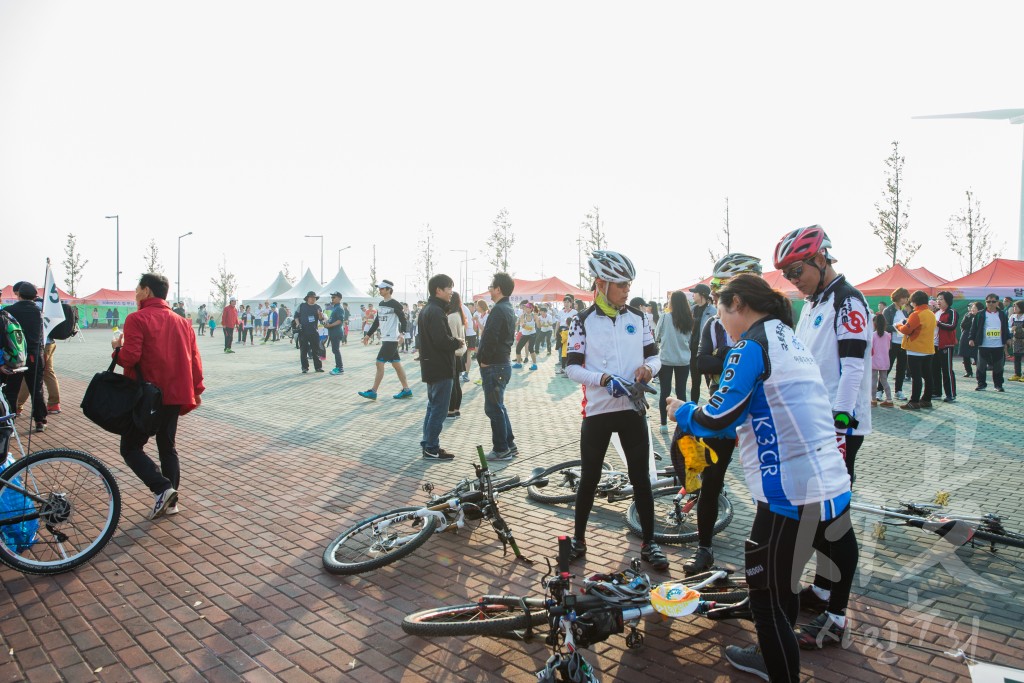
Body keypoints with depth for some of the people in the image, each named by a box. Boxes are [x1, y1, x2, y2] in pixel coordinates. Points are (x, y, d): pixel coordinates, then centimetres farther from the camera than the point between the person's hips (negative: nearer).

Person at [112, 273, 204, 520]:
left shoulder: (137, 319, -10)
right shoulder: (182, 322, 9)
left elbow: (130, 357, -20)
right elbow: (194, 359, 9)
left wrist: (117, 348, 2)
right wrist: (196, 390, 15)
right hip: (175, 395, 6)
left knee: (131, 447, 6)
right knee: (167, 447, 16)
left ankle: (162, 488, -10)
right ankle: (170, 501, 16)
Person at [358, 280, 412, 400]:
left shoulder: (395, 304, -11)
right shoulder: (381, 304, 14)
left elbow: (403, 319, -15)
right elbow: (376, 321, 20)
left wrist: (402, 332, -27)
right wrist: (368, 335, 18)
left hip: (391, 339, -8)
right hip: (385, 339, 9)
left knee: (379, 363, -9)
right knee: (396, 364, 10)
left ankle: (373, 392, -5)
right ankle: (406, 390, 15)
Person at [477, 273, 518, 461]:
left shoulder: (498, 310, -18)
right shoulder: (509, 309, 14)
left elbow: (490, 338, -26)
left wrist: (484, 360, -13)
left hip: (494, 366, -10)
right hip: (504, 362, 10)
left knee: (493, 408, -2)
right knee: (498, 406, 18)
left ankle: (501, 449, 6)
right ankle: (509, 445, 23)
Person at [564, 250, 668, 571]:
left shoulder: (639, 318, 4)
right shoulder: (582, 322, -4)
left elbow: (654, 355, 10)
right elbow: (572, 367, -6)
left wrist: (648, 367, -13)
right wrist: (604, 379, -21)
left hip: (632, 409, 2)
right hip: (597, 410, -2)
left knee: (641, 476, 7)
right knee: (589, 476, 8)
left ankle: (648, 542, 20)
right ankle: (579, 537, 25)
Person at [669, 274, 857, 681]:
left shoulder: (752, 345, -10)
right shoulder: (791, 340, 17)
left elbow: (719, 418, -16)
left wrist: (684, 413, 4)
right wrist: (701, 419, 20)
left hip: (791, 496, -9)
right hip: (832, 488, 9)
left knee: (769, 599, 2)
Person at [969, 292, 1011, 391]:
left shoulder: (1002, 314, 8)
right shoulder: (980, 315, -1)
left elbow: (1006, 328, 14)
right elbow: (974, 328, -1)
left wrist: (1008, 339, 8)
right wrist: (972, 339, -8)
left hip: (998, 346, 2)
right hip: (983, 345, -2)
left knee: (998, 366, 7)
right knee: (981, 366, 3)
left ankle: (998, 385, 18)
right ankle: (981, 384, 12)